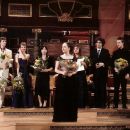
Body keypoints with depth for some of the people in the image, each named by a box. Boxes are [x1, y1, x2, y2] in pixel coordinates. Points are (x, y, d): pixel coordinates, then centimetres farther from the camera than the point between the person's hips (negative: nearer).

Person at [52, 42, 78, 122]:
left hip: (71, 80, 0)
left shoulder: (73, 58, 5)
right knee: (61, 97, -2)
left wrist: (72, 73, -14)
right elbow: (56, 69, 3)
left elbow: (76, 69, 5)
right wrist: (62, 72, -15)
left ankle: (71, 117, 10)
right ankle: (60, 117, 4)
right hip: (61, 79, 0)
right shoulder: (60, 58, 6)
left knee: (71, 98, 1)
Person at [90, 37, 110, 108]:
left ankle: (103, 104, 2)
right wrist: (95, 65, -11)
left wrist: (103, 64, -14)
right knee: (96, 88, 2)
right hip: (95, 72, 2)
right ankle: (97, 103, 8)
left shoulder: (106, 51, 6)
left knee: (103, 88, -3)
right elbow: (91, 61, 7)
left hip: (103, 72, -1)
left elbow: (108, 61, 1)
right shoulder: (93, 51, 11)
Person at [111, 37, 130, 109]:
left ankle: (124, 104, 8)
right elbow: (112, 62, 9)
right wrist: (114, 68, -9)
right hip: (116, 73, 2)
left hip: (124, 73, -2)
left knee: (124, 89, 2)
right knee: (116, 89, 3)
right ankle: (115, 104, 8)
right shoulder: (115, 52, 10)